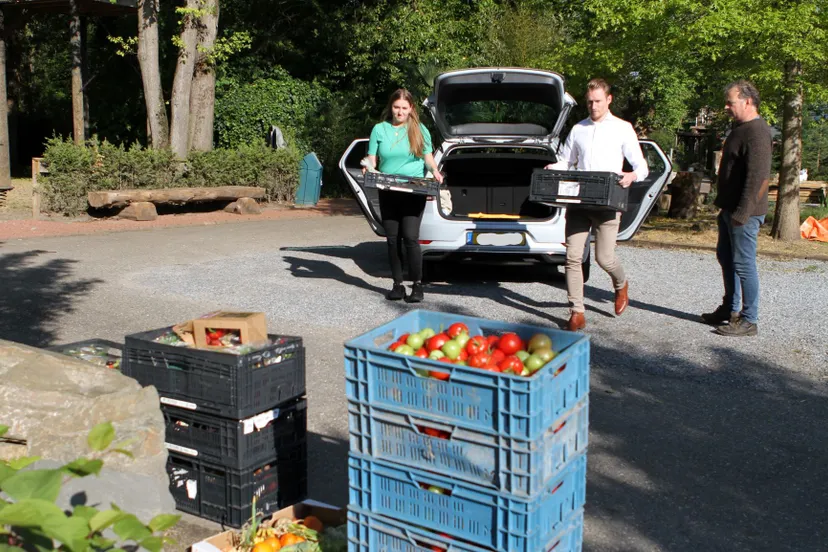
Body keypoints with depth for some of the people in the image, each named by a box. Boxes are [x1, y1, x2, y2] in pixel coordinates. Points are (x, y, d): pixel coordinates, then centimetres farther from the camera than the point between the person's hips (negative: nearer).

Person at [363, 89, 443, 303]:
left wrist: (434, 171, -13)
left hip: (414, 192, -2)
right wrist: (368, 169, -15)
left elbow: (428, 157, 7)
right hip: (388, 194, 2)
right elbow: (372, 159, 6)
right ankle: (398, 285, 15)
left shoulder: (420, 130, 5)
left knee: (410, 237, -12)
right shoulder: (379, 129, 6)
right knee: (392, 239, 5)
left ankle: (417, 285, -3)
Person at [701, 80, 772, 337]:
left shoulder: (756, 132, -18)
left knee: (743, 264, -5)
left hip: (744, 213, -11)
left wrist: (741, 213, -26)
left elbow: (757, 176, -25)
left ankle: (749, 320, 4)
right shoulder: (740, 129, 15)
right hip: (730, 209, 11)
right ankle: (730, 309, 30)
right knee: (726, 258, 18)